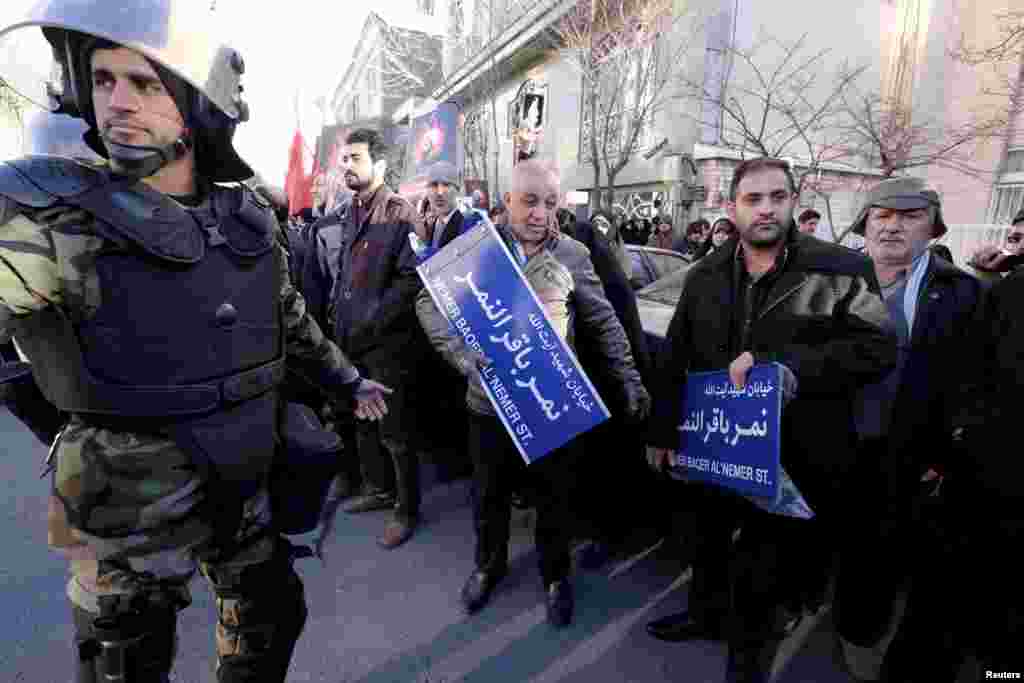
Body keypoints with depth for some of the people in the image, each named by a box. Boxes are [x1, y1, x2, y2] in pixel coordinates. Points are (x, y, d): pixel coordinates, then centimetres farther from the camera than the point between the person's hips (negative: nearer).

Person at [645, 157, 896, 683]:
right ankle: (706, 613, 52)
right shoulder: (704, 277, 0)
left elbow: (876, 349, -15)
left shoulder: (841, 270, -10)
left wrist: (779, 363, -25)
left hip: (792, 457, -3)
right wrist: (662, 431, 4)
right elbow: (673, 361, 3)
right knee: (709, 540, 24)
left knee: (767, 563, 15)